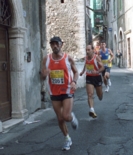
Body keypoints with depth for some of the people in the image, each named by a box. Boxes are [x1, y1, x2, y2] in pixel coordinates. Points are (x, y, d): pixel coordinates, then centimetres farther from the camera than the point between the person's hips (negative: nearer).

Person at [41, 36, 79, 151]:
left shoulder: (68, 58, -6)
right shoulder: (46, 59, -1)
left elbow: (76, 72, 4)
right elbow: (43, 75, 6)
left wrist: (74, 82, -16)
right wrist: (44, 74, -19)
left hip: (67, 91, -3)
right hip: (54, 93, 3)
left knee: (66, 116, -14)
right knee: (60, 119, 9)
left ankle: (72, 117, 25)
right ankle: (67, 139, 28)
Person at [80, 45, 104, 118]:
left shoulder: (96, 57, -16)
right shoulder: (86, 57, -1)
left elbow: (102, 67, -17)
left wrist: (97, 72, -34)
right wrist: (83, 71, 9)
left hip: (97, 77, -2)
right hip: (89, 78, 2)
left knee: (99, 95, 17)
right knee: (90, 95, -16)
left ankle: (100, 96, 54)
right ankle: (92, 110, -26)